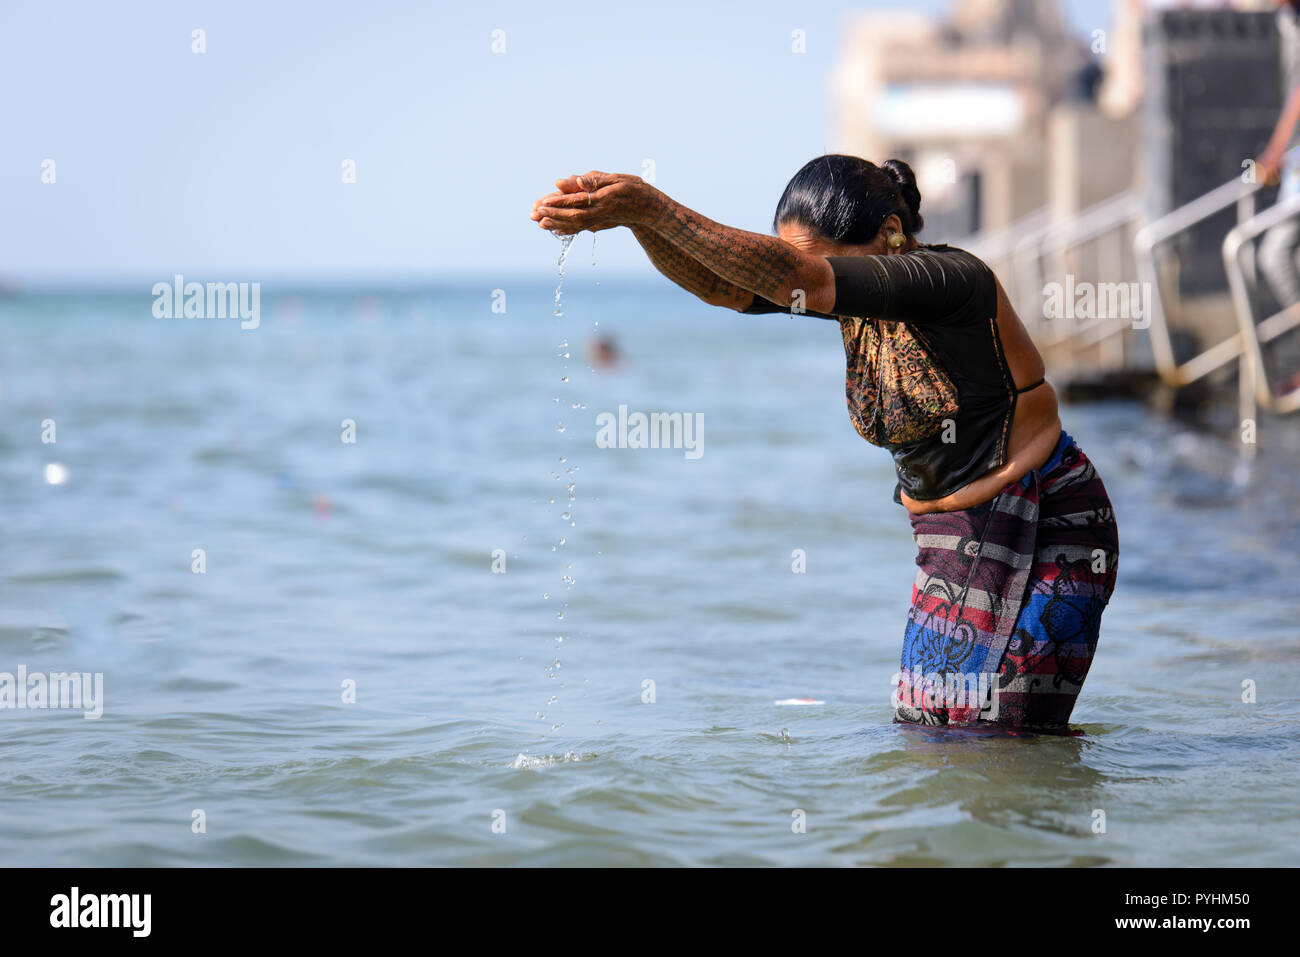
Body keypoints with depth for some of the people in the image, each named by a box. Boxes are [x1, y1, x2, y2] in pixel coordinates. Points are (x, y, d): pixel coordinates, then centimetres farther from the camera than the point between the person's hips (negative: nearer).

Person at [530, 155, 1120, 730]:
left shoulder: (953, 280, -22)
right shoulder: (852, 296, 2)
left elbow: (799, 280, -34)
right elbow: (722, 285, -9)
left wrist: (653, 207, -38)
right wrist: (634, 217, -27)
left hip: (1045, 535, -8)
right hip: (954, 539, 8)